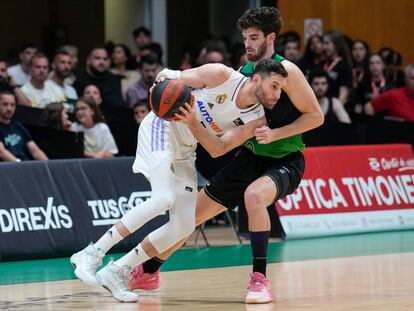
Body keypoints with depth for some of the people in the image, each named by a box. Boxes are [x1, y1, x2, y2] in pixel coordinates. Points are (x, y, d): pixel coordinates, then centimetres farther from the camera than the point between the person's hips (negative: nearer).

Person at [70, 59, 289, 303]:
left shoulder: (256, 119, -5)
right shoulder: (222, 76, -18)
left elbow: (216, 150, -10)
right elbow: (175, 79, -4)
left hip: (184, 150, 7)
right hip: (162, 126, -7)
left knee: (184, 226, -2)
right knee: (163, 199, -27)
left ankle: (117, 272, 6)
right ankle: (91, 254, -22)